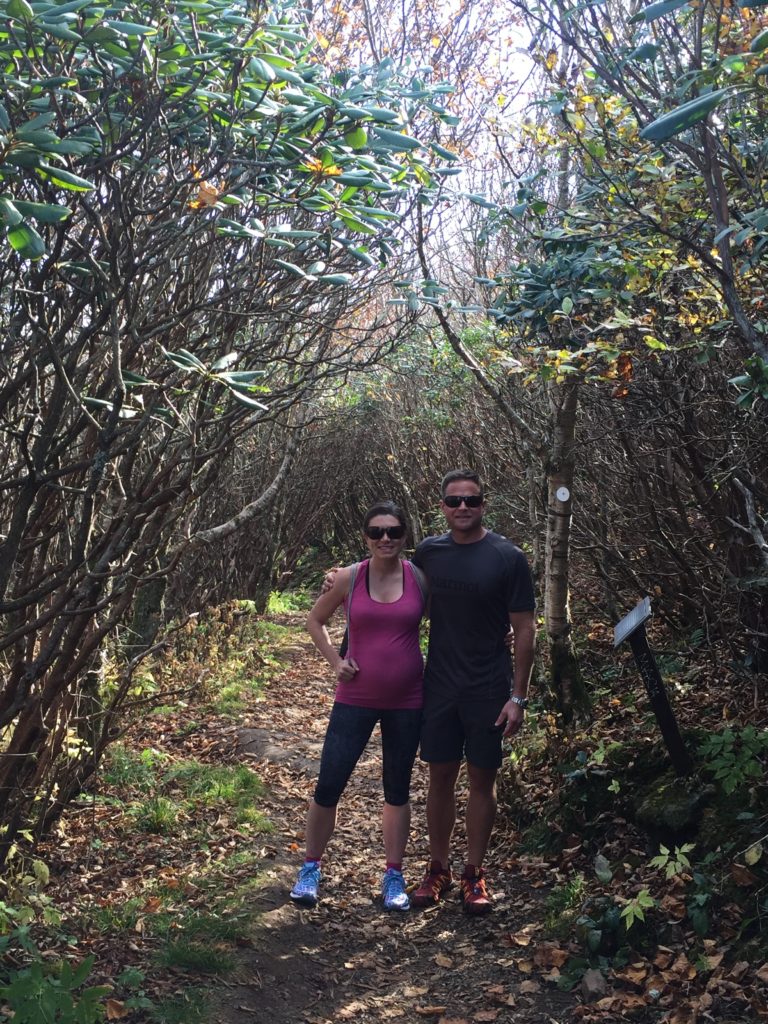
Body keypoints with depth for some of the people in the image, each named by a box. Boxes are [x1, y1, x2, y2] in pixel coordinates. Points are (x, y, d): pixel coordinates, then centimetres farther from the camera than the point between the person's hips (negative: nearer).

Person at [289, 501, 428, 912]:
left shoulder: (421, 578, -6)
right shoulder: (348, 578, -5)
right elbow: (315, 621, 9)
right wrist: (335, 661, -2)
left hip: (406, 702, 1)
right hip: (355, 699, 0)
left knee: (398, 789, 13)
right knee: (328, 785, 3)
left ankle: (393, 875, 26)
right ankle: (310, 867, 23)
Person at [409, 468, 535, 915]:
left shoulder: (508, 557, -8)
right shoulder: (428, 553, 2)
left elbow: (525, 630, -6)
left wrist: (518, 696, -9)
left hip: (489, 691, -3)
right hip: (439, 686, 3)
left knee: (482, 779, 6)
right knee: (441, 777, 9)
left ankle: (475, 874, 19)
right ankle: (438, 869, 22)